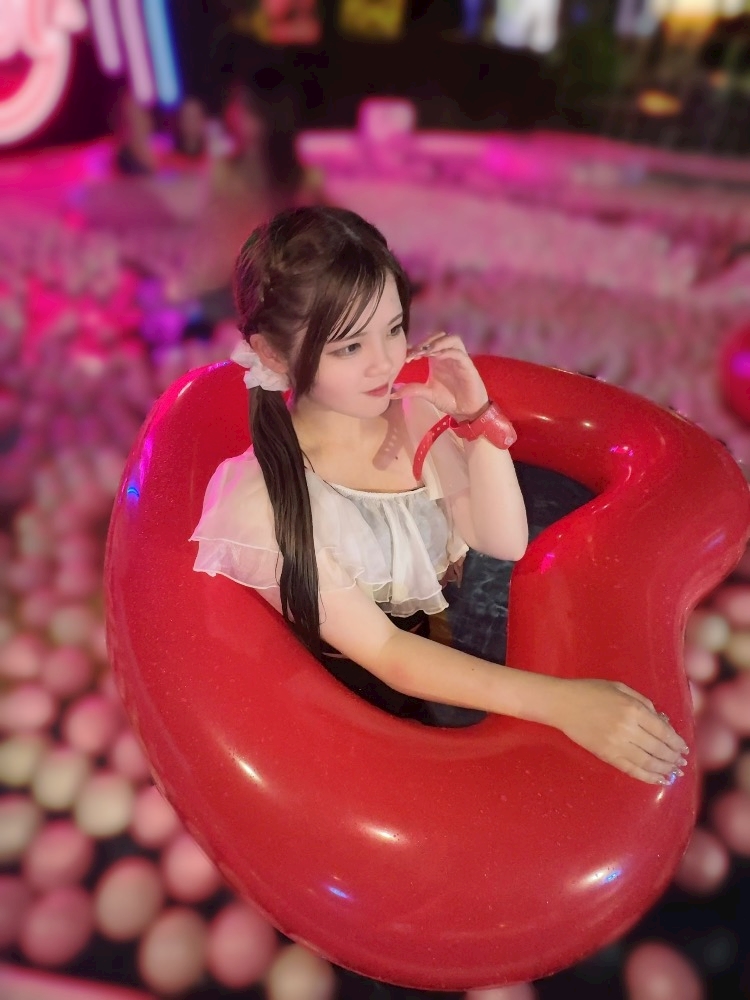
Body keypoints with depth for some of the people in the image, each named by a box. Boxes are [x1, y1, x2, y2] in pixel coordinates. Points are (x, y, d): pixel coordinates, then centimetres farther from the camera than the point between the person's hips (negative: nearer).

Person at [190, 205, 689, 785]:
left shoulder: (416, 411, -13)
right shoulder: (262, 499, -26)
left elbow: (506, 544, -12)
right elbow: (385, 654, -25)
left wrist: (477, 416, -25)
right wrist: (562, 701, -32)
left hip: (451, 641, 5)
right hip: (368, 707, -5)